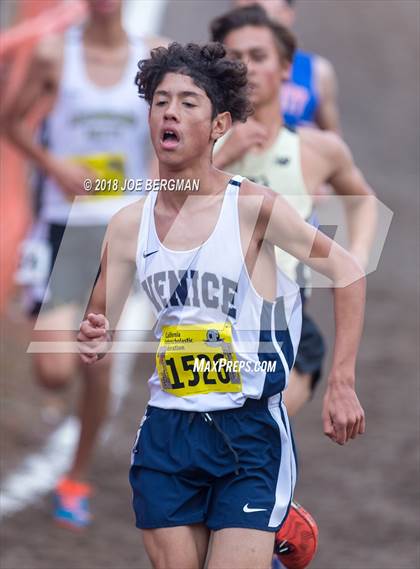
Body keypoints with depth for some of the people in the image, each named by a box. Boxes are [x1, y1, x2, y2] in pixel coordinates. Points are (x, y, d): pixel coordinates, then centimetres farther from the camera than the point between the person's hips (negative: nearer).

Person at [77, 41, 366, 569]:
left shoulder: (254, 207, -9)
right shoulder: (129, 225, 3)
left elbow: (347, 272, -3)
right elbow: (99, 324, 10)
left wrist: (341, 384, -9)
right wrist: (95, 342, -15)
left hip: (248, 429, -4)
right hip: (166, 431, 4)